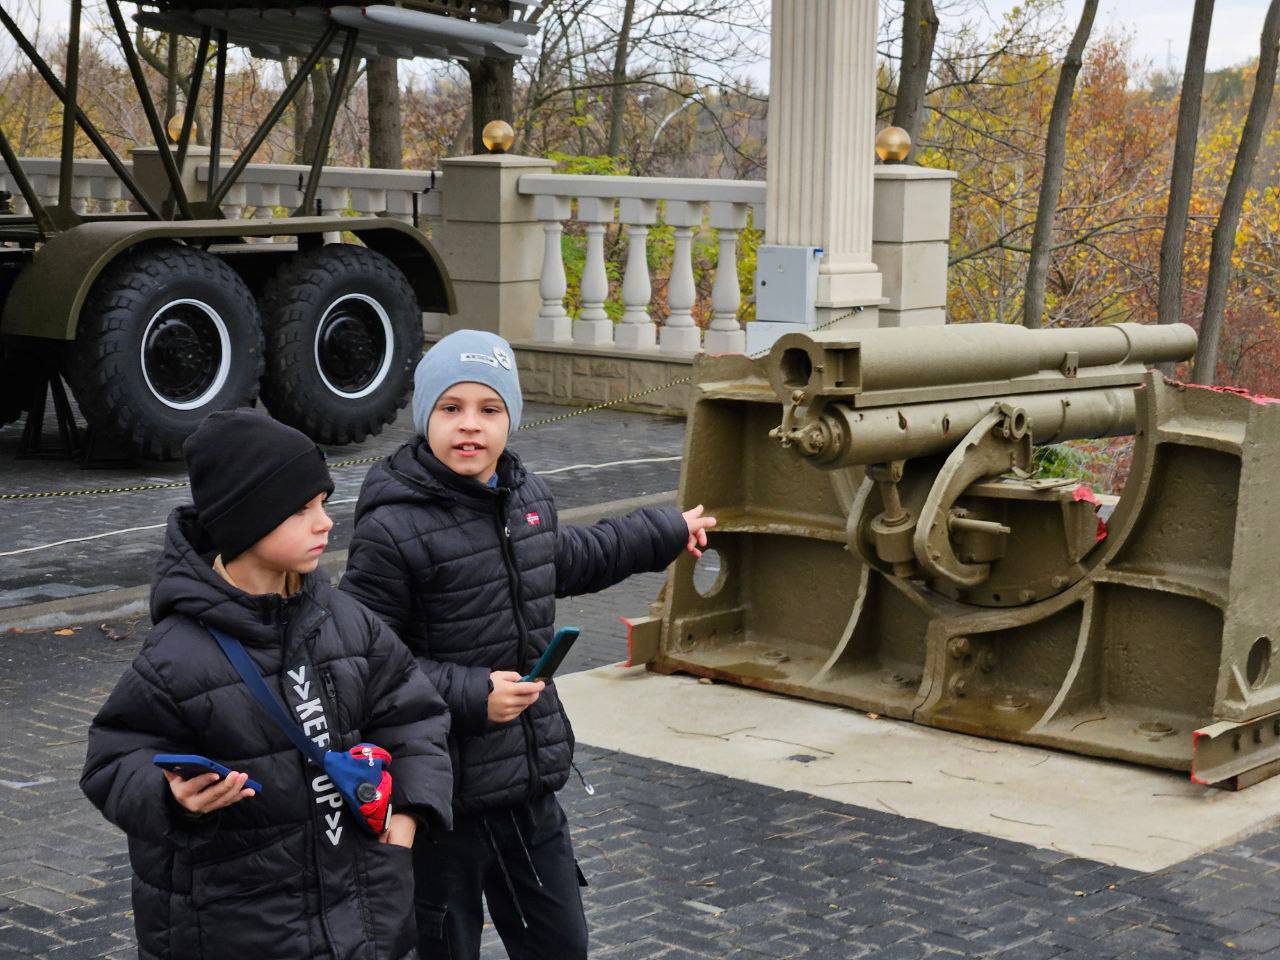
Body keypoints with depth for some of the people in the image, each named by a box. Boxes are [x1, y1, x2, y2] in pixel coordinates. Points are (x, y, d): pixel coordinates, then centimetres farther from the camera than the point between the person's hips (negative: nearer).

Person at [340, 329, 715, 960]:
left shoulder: (528, 497, 6)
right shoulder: (391, 529, -19)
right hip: (443, 794, -7)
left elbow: (564, 561, 29)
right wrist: (469, 694, -25)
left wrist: (665, 532, 40)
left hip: (529, 788, 7)